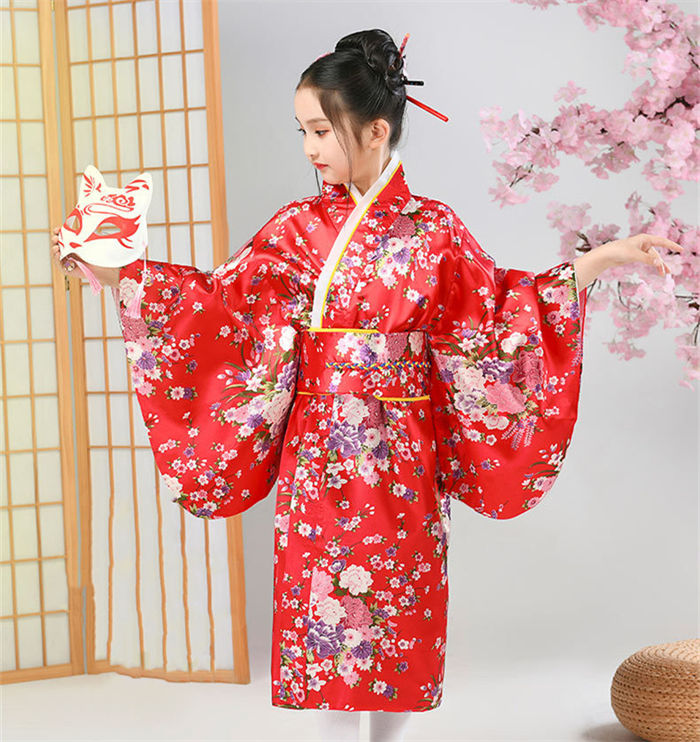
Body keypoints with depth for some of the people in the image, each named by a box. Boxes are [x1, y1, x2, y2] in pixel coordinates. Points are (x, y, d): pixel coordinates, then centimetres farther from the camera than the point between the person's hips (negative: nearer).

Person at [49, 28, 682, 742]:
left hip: (402, 455, 0)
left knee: (399, 604, 8)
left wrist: (597, 261, -3)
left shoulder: (435, 229, -1)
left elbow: (495, 308, 3)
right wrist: (119, 273, -6)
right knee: (324, 603, 4)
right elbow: (222, 298, 0)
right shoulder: (299, 227, 0)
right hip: (320, 450, 0)